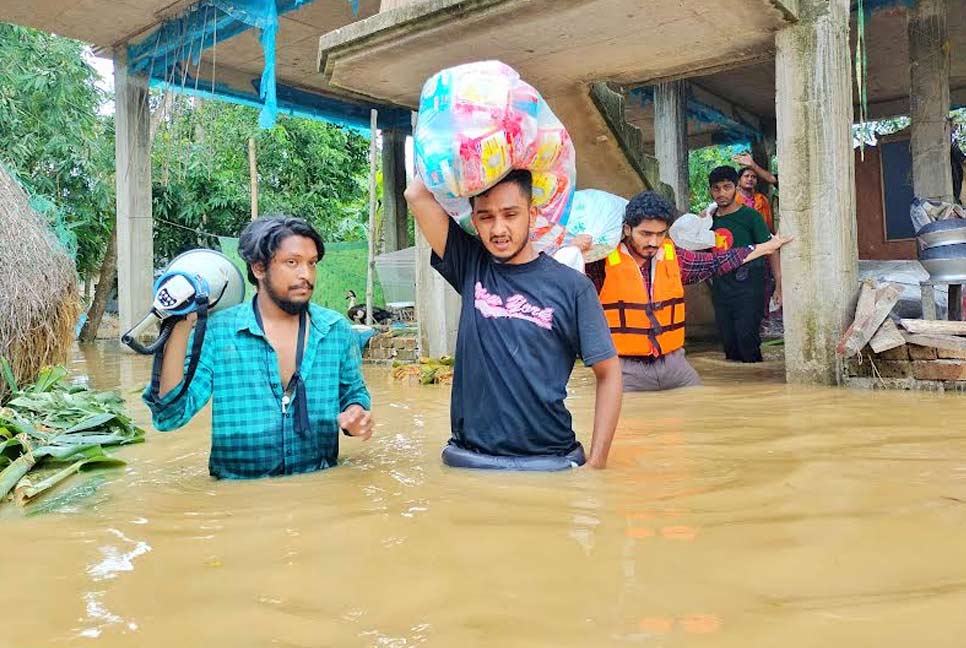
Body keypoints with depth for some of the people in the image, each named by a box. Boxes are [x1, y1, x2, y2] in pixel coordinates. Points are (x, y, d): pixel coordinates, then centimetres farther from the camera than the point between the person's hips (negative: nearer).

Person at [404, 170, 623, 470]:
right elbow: (417, 194, -6)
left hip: (549, 459, -2)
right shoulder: (470, 266, 1)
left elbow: (608, 374, -3)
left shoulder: (572, 286, -6)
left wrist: (596, 464, -7)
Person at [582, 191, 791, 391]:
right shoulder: (603, 262, -10)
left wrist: (765, 247, 27)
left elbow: (714, 262, 20)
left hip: (673, 361, 5)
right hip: (627, 369, -5)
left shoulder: (672, 255, 8)